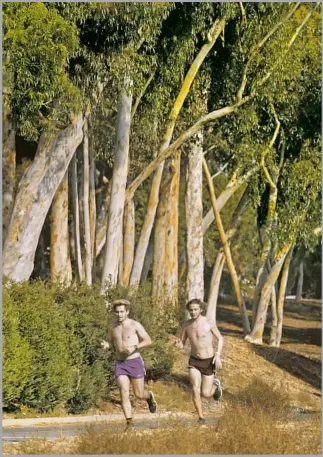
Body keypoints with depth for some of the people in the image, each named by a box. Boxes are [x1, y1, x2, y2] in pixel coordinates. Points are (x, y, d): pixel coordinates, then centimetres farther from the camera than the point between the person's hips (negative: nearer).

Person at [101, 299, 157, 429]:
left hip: (135, 362, -3)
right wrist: (106, 345, -6)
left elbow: (148, 341, -8)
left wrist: (134, 347, -23)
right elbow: (110, 342, 19)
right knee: (124, 393, -13)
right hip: (120, 364, 3)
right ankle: (130, 423, -11)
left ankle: (150, 396, 40)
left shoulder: (135, 325, -8)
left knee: (139, 395, 3)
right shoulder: (113, 327, 6)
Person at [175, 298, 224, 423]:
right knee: (195, 389, -20)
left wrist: (218, 356, -16)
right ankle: (201, 417, -2)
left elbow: (220, 339, -3)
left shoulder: (209, 322, -15)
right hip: (194, 362, 2)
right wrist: (178, 344, -24)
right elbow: (182, 345, 3)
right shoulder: (186, 325, -5)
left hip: (208, 362, -2)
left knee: (205, 394, 1)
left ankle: (215, 384, 38)